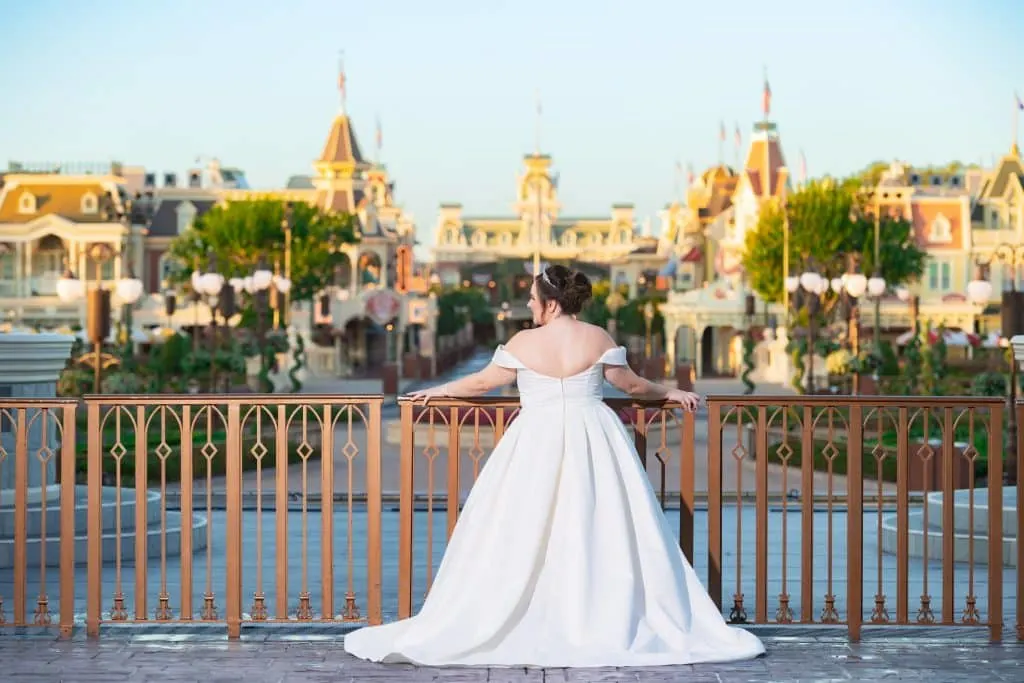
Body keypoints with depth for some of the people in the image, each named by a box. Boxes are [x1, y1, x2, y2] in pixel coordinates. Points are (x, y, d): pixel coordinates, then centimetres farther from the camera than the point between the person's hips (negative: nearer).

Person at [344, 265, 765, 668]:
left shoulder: (524, 342, -5)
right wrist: (669, 393, 25)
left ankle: (481, 625, 3)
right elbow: (630, 384, 8)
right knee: (603, 532, 3)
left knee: (520, 534, 2)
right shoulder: (597, 338, -1)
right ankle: (615, 622, 4)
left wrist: (440, 390, 21)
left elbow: (484, 382, 4)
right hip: (594, 443, 1)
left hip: (538, 444, -1)